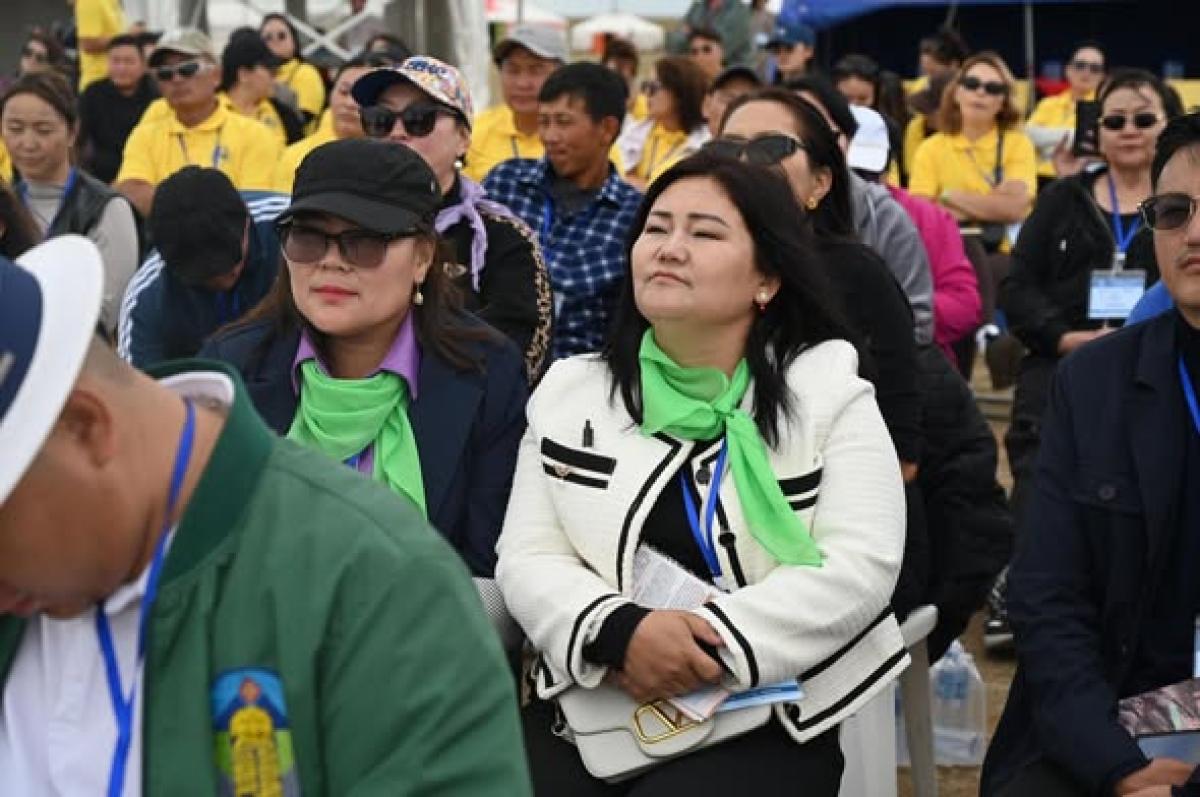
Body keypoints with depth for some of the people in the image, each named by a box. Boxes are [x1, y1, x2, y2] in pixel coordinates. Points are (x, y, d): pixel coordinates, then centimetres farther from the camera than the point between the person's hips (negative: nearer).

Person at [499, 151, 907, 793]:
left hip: (760, 722, -2)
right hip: (587, 710, 3)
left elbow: (860, 566, -7)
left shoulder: (829, 391, 3)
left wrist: (714, 644, -18)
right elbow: (527, 558, 4)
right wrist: (620, 631, -16)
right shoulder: (569, 391, 12)